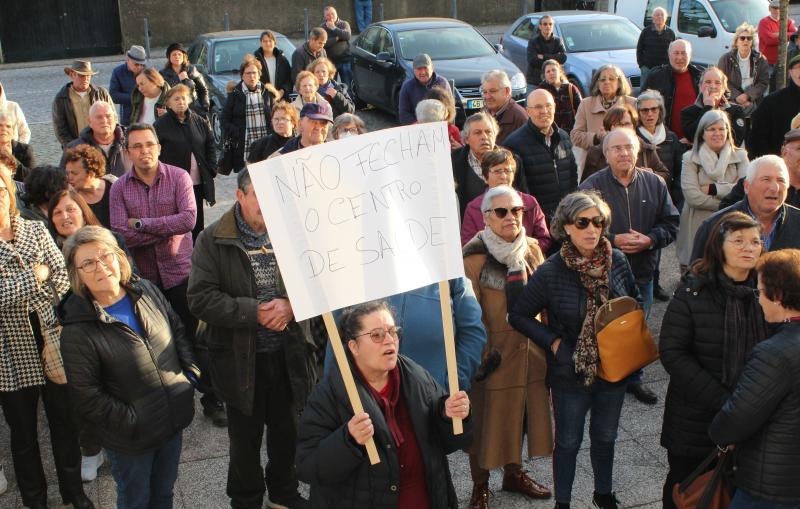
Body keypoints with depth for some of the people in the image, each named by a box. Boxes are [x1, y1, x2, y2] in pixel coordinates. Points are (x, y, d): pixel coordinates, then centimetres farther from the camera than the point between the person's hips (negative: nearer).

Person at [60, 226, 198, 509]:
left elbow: (178, 331, 10)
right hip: (132, 442, -5)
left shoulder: (146, 291, -4)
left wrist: (190, 374, 0)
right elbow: (86, 397, -18)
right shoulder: (77, 331, -20)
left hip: (173, 421, 5)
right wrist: (132, 422, -18)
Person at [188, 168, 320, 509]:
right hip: (240, 359, -2)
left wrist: (292, 305, -19)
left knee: (288, 431, 20)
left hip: (289, 355, 2)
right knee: (245, 438, 16)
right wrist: (254, 312, -22)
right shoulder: (212, 241, -8)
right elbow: (200, 299, -15)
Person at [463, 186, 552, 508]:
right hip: (493, 353, -5)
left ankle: (514, 473, 41)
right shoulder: (473, 256, -16)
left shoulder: (532, 249, 3)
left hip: (529, 349, 6)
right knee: (486, 418, 9)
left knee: (521, 413, 19)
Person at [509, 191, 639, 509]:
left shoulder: (618, 261, -8)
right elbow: (519, 315, -10)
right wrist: (553, 342, -16)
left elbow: (635, 302, 9)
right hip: (570, 373, -3)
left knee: (605, 437, 23)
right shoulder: (550, 272, -18)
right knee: (569, 442, 14)